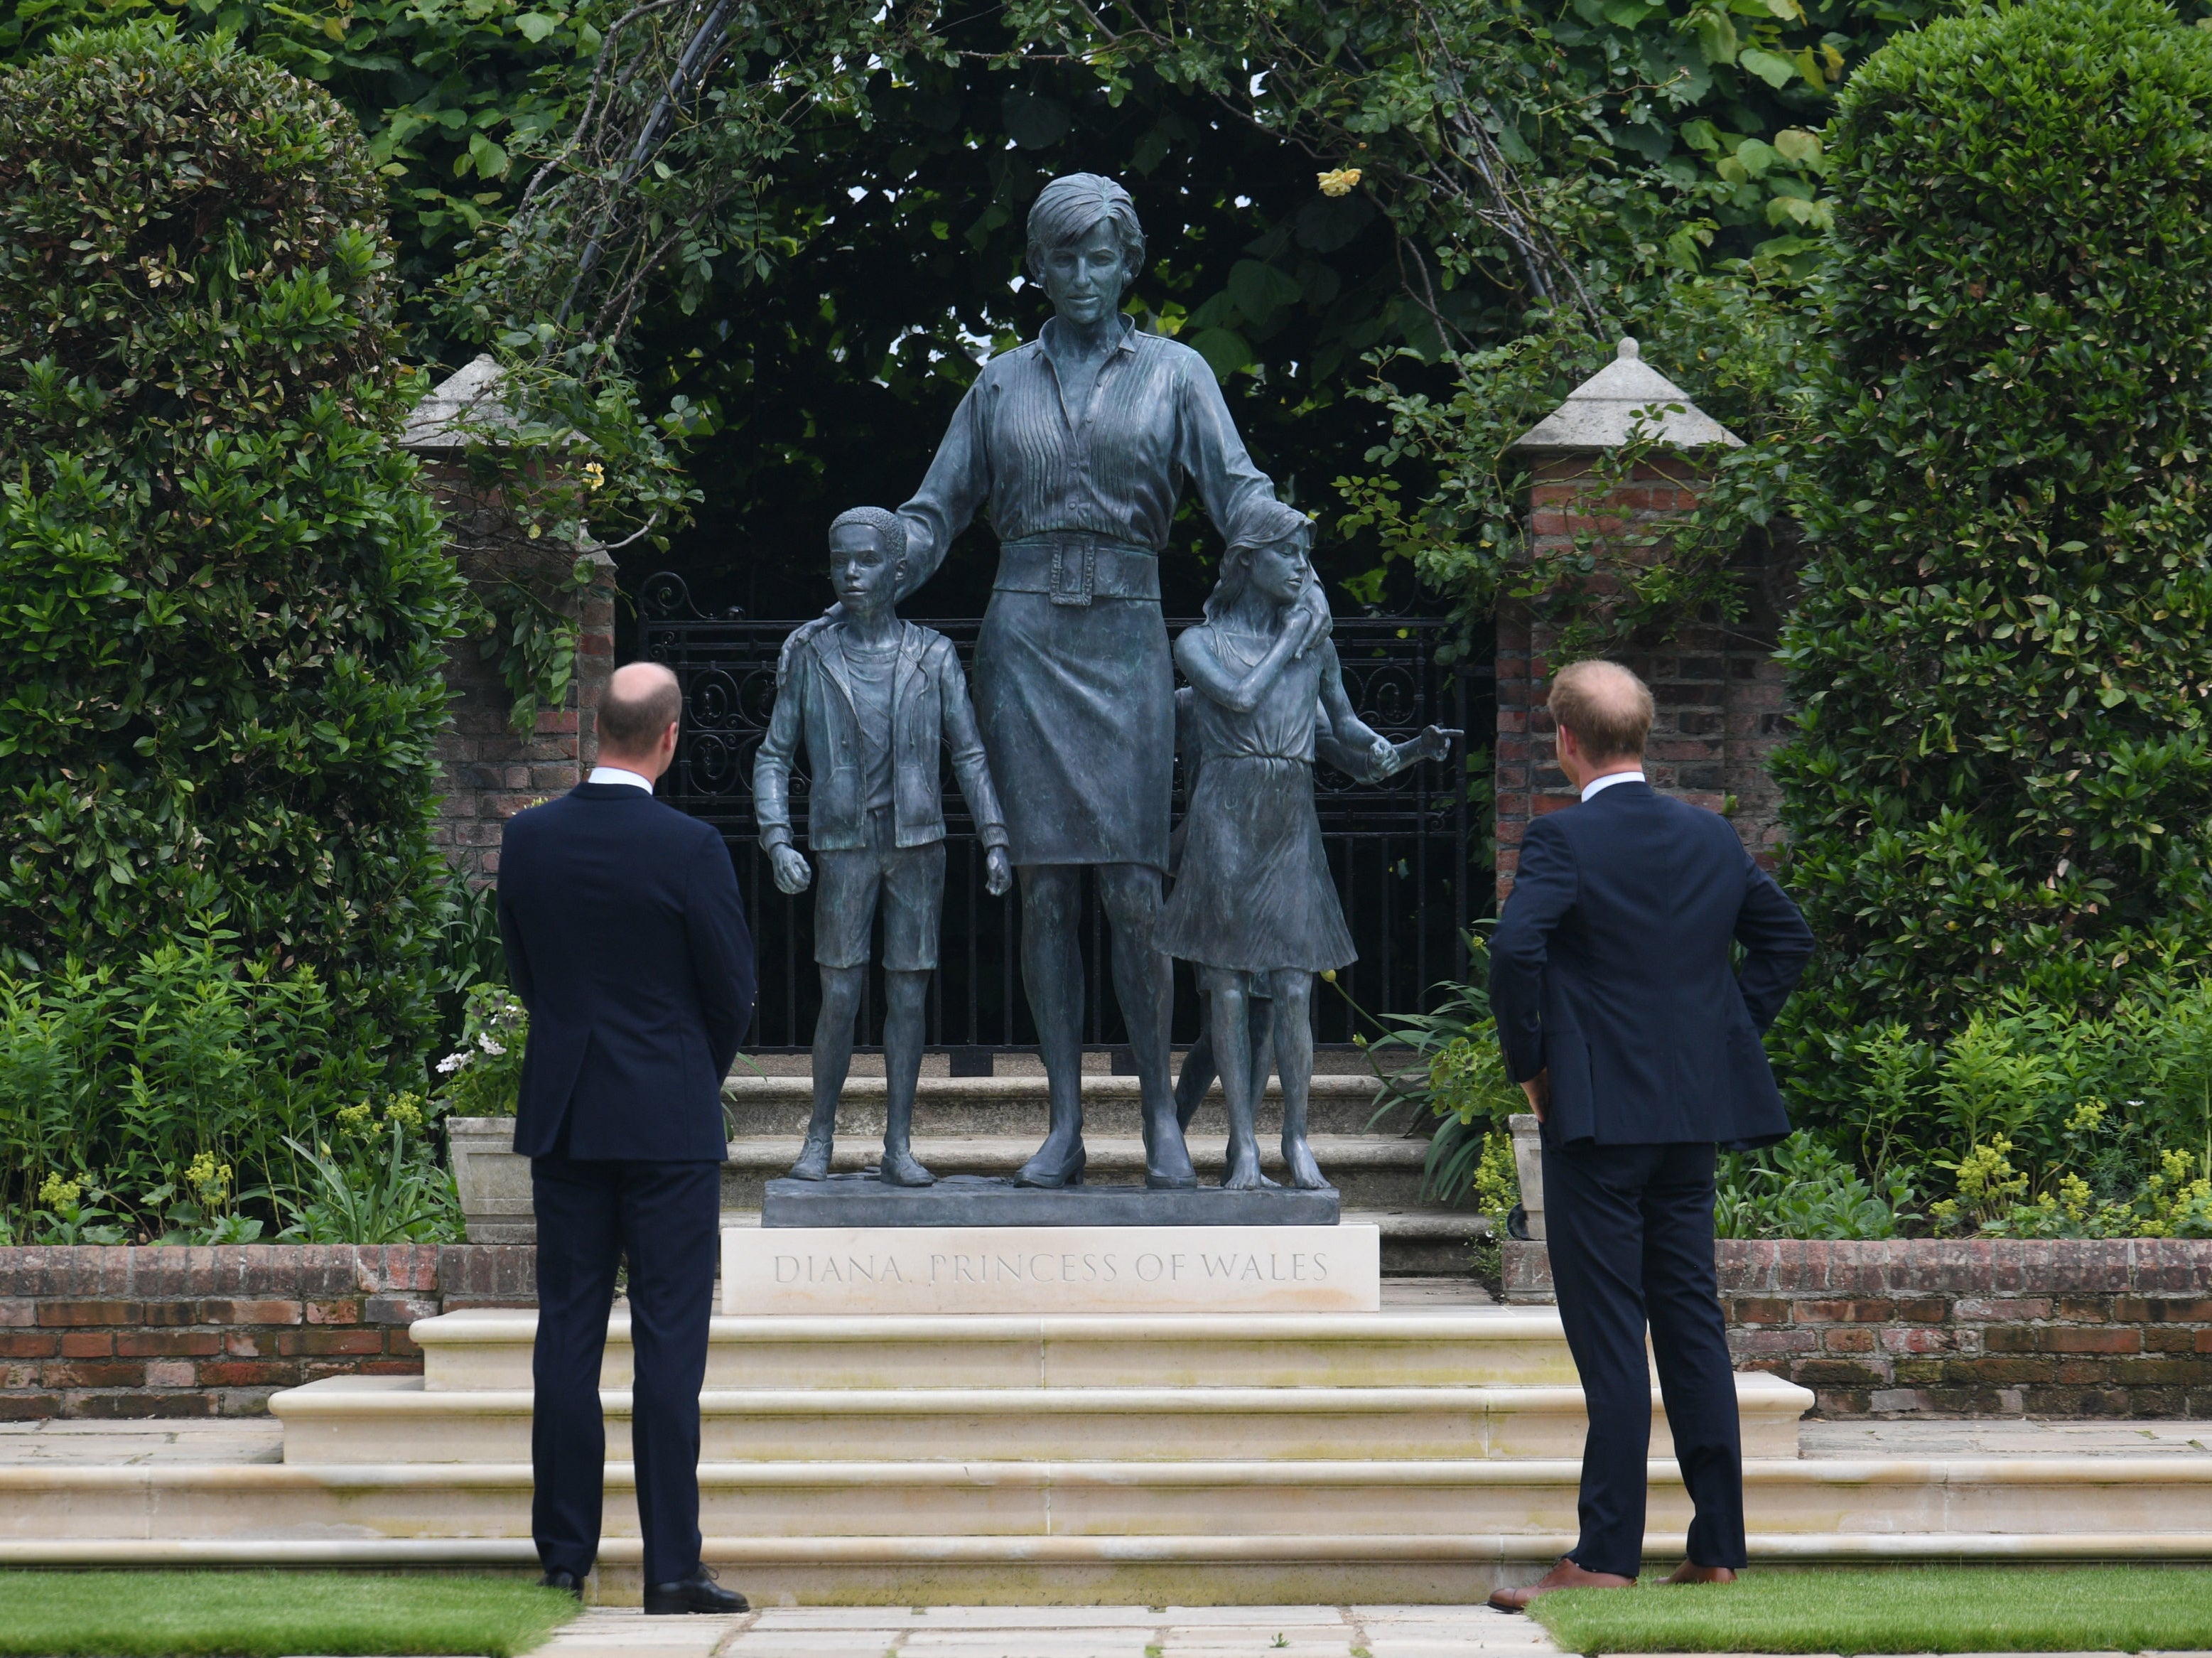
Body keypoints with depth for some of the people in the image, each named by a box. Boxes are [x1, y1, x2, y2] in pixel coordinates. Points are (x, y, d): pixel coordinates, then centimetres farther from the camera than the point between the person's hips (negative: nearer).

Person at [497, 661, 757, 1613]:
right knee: (669, 1342, -2)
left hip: (562, 1115, 4)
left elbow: (523, 972, 10)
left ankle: (565, 1553, 11)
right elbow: (733, 990, -5)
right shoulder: (688, 848, -13)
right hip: (669, 1121, -4)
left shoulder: (527, 839, 0)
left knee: (567, 1333, 9)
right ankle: (671, 1567, -3)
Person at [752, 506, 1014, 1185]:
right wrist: (778, 842, -8)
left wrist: (995, 840, -4)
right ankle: (819, 1136, 11)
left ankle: (898, 1145, 6)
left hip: (918, 847, 1)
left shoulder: (933, 657, 5)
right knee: (840, 997, -4)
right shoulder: (811, 658, 4)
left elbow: (969, 754, 5)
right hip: (843, 848, -1)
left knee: (908, 996, 1)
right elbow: (773, 758, 5)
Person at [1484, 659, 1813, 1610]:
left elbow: (1515, 945, -24)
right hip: (1696, 1112, 6)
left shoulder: (1563, 841, -11)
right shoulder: (1713, 837, 9)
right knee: (1692, 1322, 11)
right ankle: (1716, 1549, 13)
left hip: (1598, 1113, -6)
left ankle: (1606, 1557, -4)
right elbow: (1786, 937, 17)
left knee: (1609, 1336, -5)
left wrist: (1527, 1062, -11)